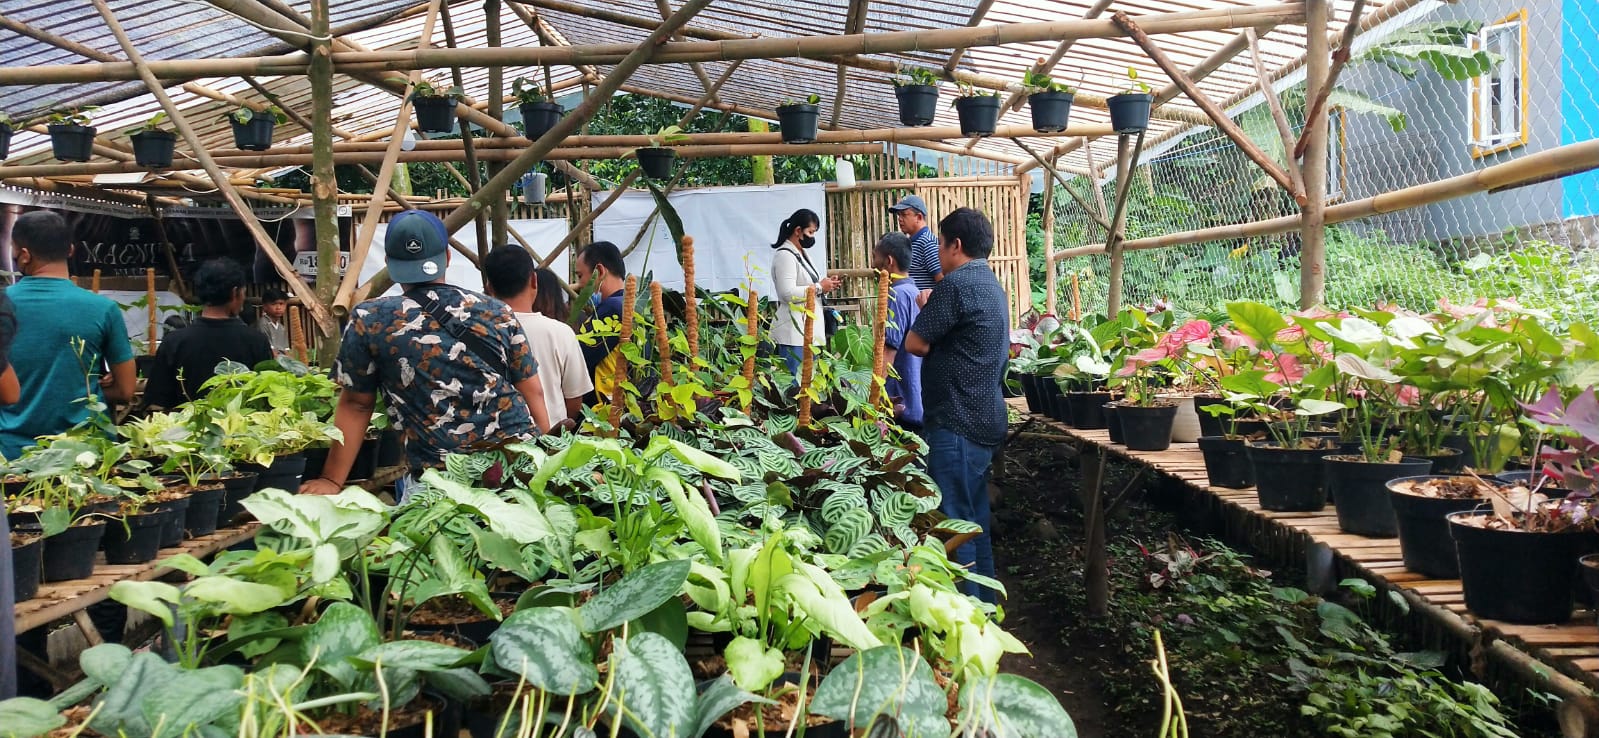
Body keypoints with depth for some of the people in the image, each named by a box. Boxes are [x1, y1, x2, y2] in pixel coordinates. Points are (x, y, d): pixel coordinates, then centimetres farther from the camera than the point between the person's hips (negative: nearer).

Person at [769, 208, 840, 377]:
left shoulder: (801, 254, 19)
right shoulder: (785, 255, -12)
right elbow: (788, 293, -22)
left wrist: (826, 285, 10)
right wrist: (819, 287, -13)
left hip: (809, 329, 10)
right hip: (793, 332, -10)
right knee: (794, 381, -10)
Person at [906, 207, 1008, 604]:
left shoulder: (956, 284, -15)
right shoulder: (992, 285, 17)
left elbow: (915, 343, -13)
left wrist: (926, 311, 7)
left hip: (957, 422, -10)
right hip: (986, 420, 10)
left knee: (953, 521, -4)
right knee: (975, 517, 17)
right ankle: (984, 604, 27)